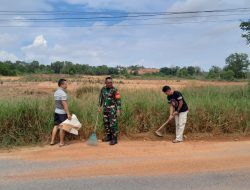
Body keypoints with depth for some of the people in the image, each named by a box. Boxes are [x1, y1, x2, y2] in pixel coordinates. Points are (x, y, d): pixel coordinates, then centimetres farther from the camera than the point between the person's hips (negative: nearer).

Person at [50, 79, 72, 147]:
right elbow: (65, 105, -23)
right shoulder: (63, 93, -19)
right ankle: (61, 142, 12)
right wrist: (68, 114, -22)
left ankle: (52, 141, 20)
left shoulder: (56, 92, 8)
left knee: (56, 126, 15)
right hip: (62, 113, -8)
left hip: (56, 112, 8)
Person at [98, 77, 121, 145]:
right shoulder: (103, 89, 7)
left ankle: (114, 139, 3)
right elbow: (101, 98, 19)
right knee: (106, 123, 13)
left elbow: (118, 100, -13)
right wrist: (100, 106, 17)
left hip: (112, 109, -6)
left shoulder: (115, 90, -11)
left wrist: (118, 109, -18)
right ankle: (108, 136, 28)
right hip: (105, 109, 6)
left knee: (113, 124, -5)